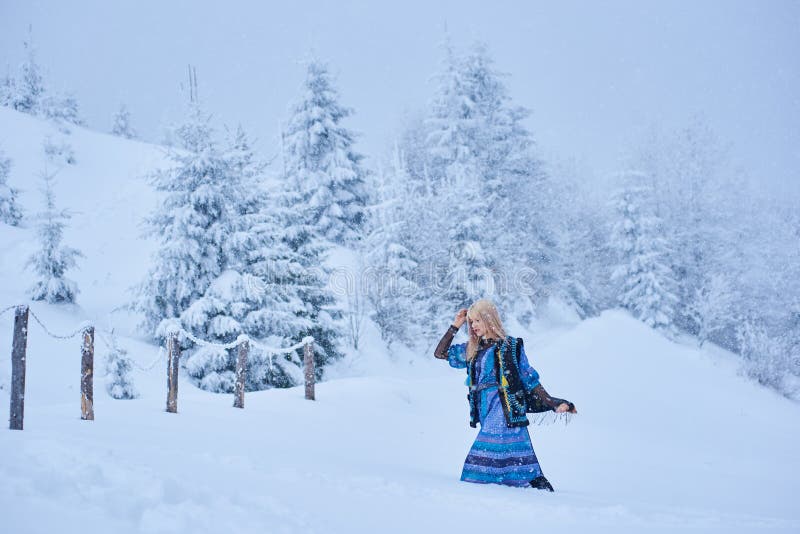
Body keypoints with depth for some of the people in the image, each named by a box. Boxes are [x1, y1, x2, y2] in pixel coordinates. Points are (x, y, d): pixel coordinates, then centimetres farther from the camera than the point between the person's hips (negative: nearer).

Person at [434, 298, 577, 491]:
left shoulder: (510, 346, 1)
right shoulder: (471, 350, 17)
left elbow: (529, 379, 3)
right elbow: (440, 353, 23)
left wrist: (552, 403, -3)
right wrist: (455, 326, 13)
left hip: (507, 411, -6)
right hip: (487, 414, 6)